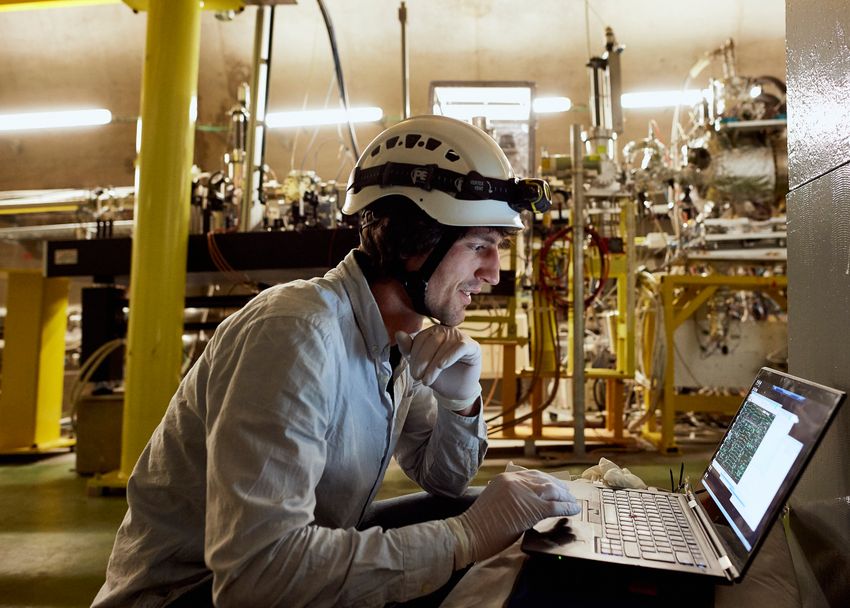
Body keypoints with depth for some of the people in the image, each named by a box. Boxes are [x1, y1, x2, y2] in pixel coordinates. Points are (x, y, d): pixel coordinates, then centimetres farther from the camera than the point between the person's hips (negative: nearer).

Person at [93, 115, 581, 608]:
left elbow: (444, 481, 6)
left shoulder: (399, 342, -2)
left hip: (295, 563, 7)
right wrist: (468, 536, -31)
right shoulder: (295, 333, -28)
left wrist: (461, 401, -14)